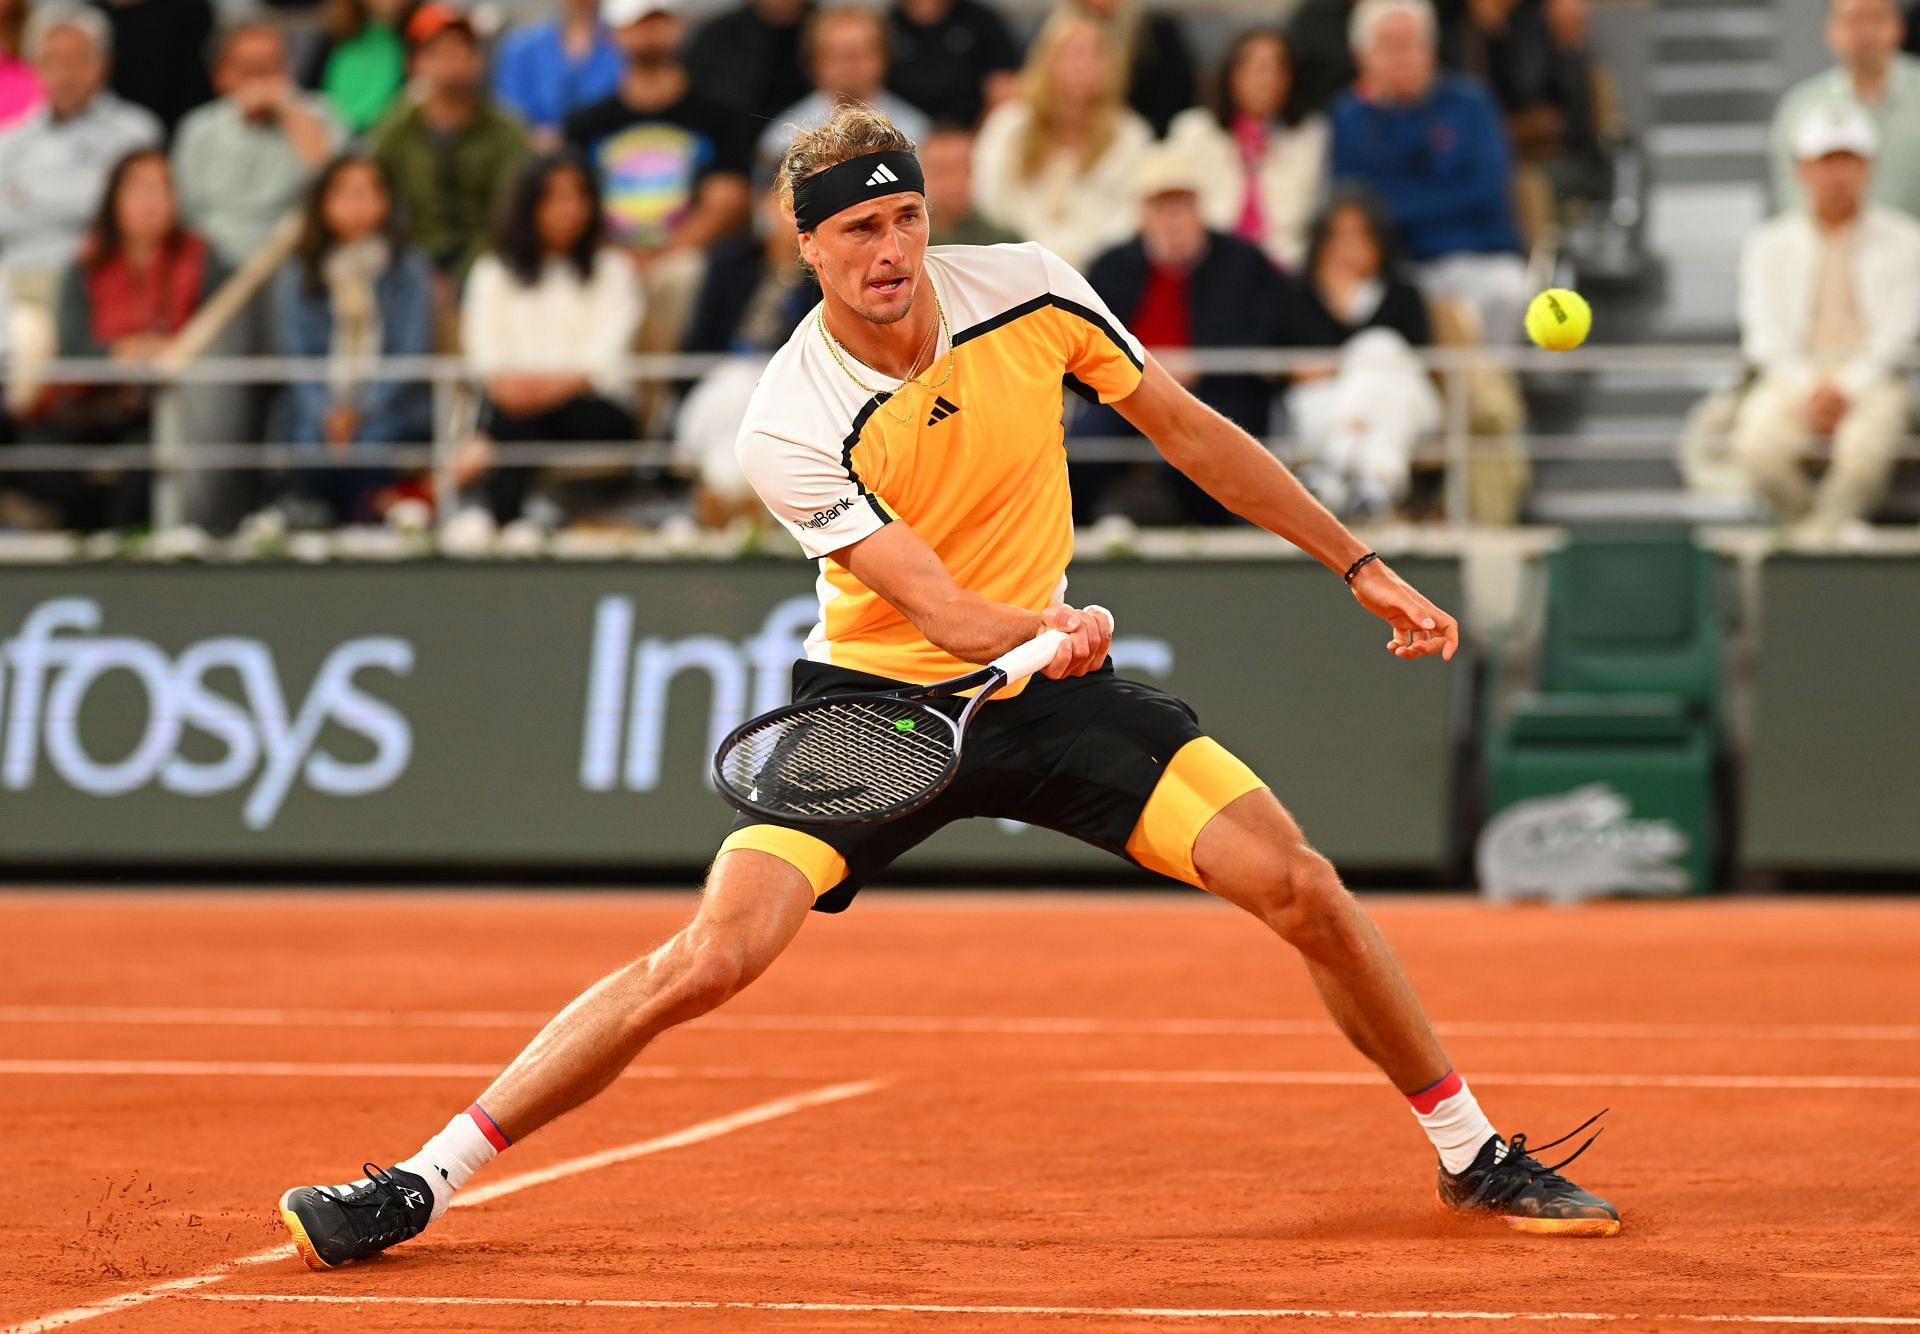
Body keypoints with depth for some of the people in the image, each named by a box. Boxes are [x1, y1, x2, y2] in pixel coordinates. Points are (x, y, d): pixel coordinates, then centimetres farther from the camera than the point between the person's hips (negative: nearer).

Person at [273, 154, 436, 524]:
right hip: (319, 417, 1)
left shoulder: (410, 270, 9)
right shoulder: (297, 277, 14)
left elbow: (413, 355, 1)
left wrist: (362, 410, -12)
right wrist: (328, 416, -12)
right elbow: (295, 355, 6)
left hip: (391, 414, -1)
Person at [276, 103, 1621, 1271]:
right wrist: (1043, 628, -48)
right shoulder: (791, 429, -20)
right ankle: (422, 1182, -10)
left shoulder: (1030, 290, -10)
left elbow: (1189, 430, 3)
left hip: (1050, 686, 3)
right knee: (710, 958, -19)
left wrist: (1360, 564, 6)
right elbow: (937, 605, -25)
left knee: (1304, 888, -8)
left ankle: (1474, 1154, 13)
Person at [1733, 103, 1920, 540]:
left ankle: (1823, 530, -11)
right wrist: (1810, 389, -14)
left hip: (1873, 384, -1)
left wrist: (1846, 387, -16)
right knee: (1758, 446, -32)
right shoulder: (1768, 246, 13)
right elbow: (1766, 337, 4)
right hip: (1794, 379, 1)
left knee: (1866, 447, -36)